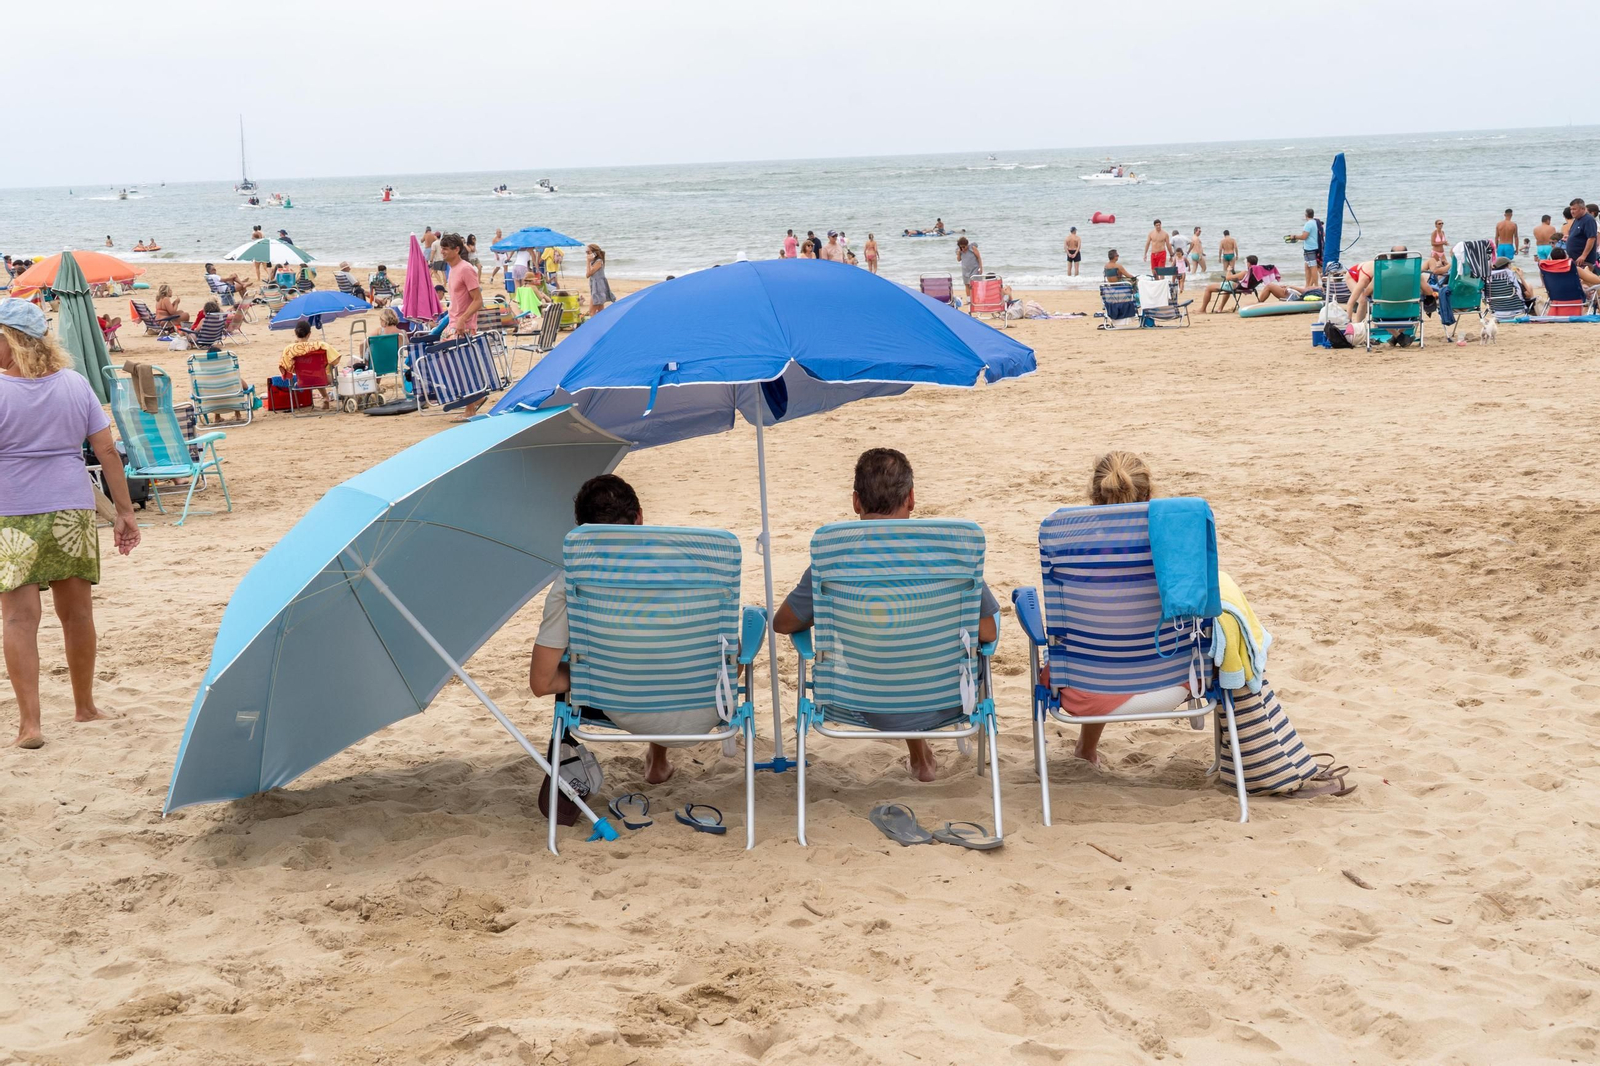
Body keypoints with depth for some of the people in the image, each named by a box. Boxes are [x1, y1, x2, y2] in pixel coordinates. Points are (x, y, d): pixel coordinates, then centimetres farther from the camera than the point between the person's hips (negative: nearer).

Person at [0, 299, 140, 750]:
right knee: (76, 611, 15)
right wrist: (125, 511, 6)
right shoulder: (76, 385, 3)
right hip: (72, 510, 4)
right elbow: (107, 451, 3)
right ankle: (85, 706, 30)